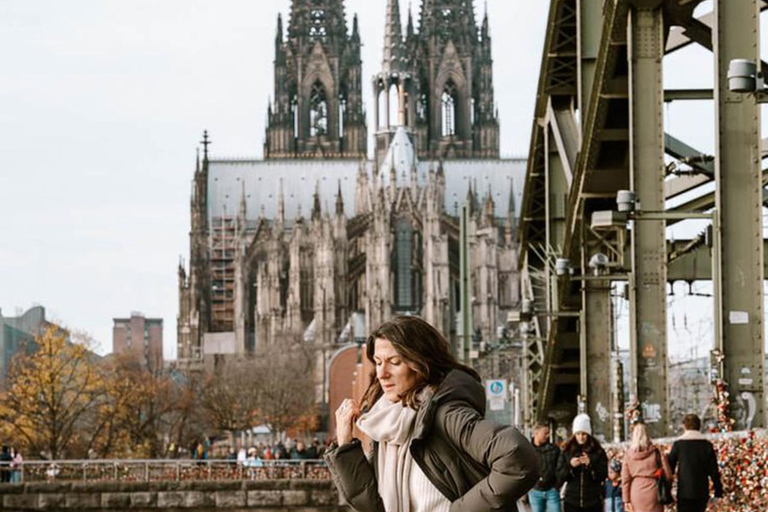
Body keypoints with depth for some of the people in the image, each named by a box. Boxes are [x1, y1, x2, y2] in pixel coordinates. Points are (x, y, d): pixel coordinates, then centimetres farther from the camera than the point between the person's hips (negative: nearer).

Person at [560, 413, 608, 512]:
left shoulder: (598, 452, 2)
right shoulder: (567, 452, 6)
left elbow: (604, 475, -5)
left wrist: (590, 464, -20)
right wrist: (570, 466, -15)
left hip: (593, 501, -1)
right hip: (572, 501, 1)